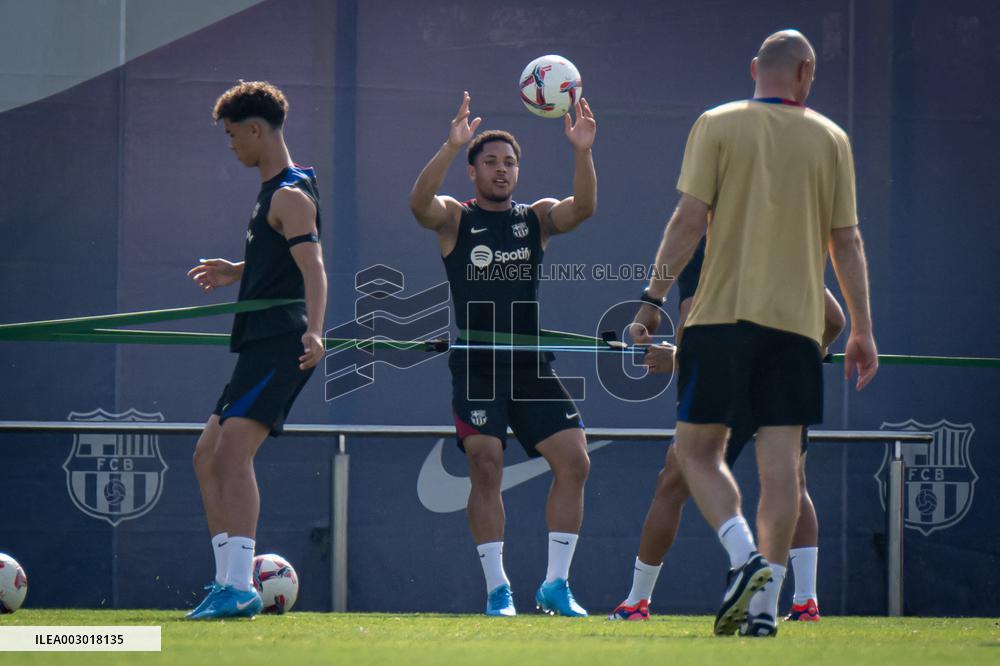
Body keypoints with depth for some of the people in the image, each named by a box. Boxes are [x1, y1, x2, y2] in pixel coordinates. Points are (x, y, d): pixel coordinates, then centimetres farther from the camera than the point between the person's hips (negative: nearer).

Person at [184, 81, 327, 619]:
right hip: (260, 347, 11)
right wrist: (237, 273, 41)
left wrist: (313, 331, -38)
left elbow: (313, 268, -24)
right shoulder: (274, 192, 21)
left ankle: (240, 588, -30)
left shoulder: (290, 196, -11)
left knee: (233, 450, -22)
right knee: (208, 456, 11)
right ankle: (229, 584, 13)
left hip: (280, 346, -11)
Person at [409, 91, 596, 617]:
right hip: (475, 367, -3)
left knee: (574, 461, -6)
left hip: (531, 366, 3)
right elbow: (419, 202, -18)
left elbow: (583, 208, -7)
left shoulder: (536, 218, 12)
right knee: (486, 467, -14)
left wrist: (582, 153, -24)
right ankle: (496, 588, -7)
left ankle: (555, 583, 3)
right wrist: (451, 147, -31)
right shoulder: (454, 218, 4)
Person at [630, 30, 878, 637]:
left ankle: (745, 558, -15)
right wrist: (862, 330, 13)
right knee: (781, 460, 2)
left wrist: (654, 298, 0)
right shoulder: (831, 138, 7)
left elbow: (690, 220, -5)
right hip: (797, 317, 2)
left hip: (722, 313, -2)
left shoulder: (717, 126, 2)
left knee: (697, 450, 6)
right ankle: (765, 604, -2)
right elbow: (847, 241, 8)